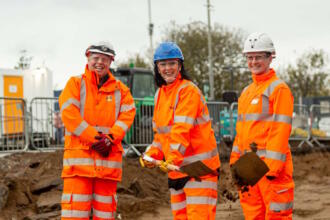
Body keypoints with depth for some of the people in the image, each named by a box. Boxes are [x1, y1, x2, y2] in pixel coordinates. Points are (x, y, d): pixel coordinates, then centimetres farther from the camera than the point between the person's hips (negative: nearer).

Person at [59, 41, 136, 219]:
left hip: (109, 156, 3)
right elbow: (69, 115, -6)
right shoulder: (75, 83, 6)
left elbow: (127, 115, 2)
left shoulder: (120, 89, 15)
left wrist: (109, 139, -14)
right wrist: (94, 139, -12)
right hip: (79, 154, -3)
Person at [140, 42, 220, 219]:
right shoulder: (160, 94, 14)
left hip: (198, 167, -8)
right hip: (176, 168, 8)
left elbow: (182, 130, -23)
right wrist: (151, 154, 2)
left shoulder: (188, 90, -11)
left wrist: (173, 157, -32)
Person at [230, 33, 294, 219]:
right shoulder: (247, 92, 19)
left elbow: (281, 129, -13)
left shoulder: (279, 89, -7)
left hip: (271, 163, -8)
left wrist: (273, 165, -19)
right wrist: (235, 160, 16)